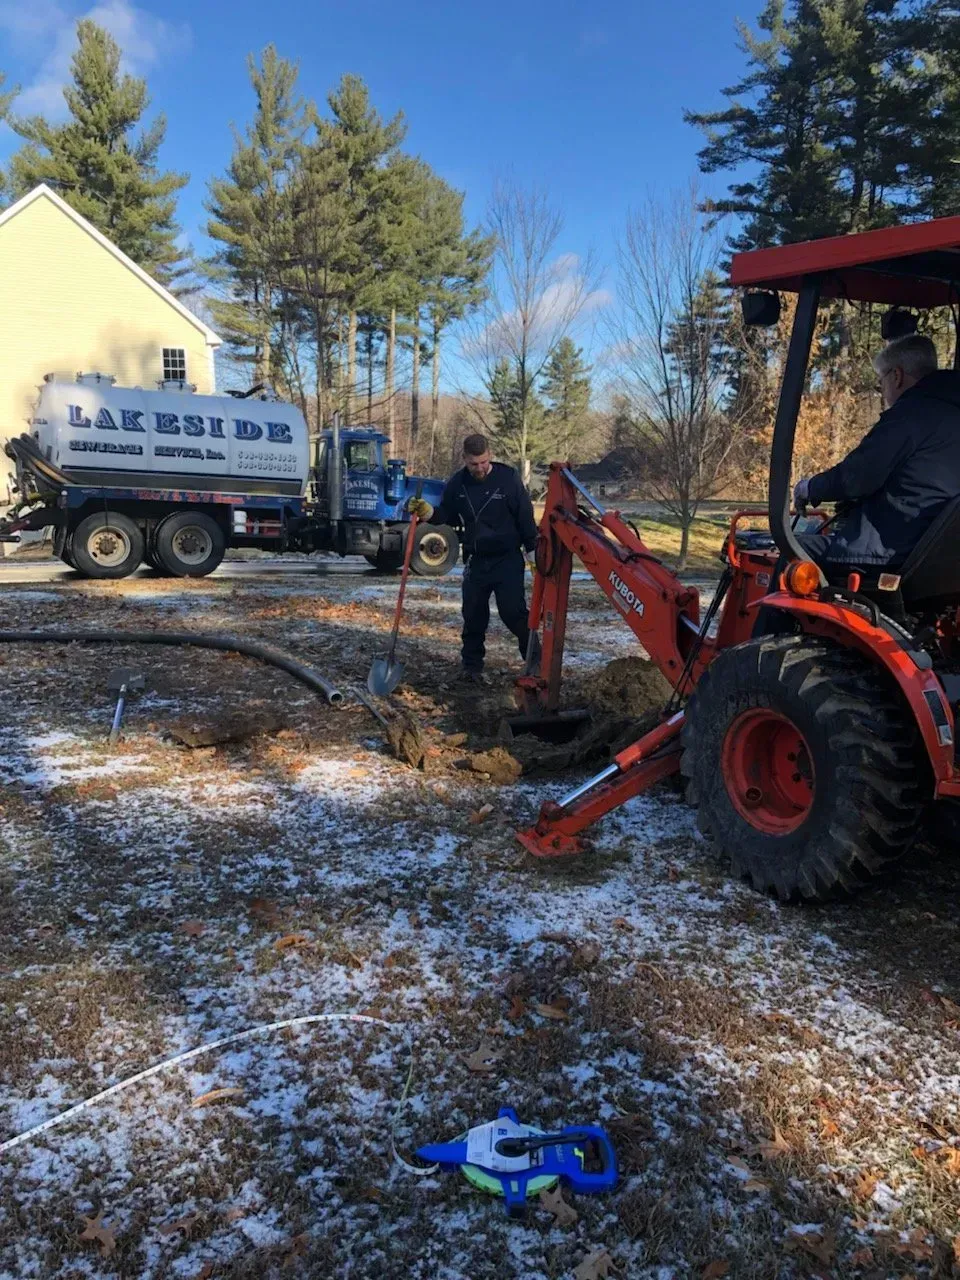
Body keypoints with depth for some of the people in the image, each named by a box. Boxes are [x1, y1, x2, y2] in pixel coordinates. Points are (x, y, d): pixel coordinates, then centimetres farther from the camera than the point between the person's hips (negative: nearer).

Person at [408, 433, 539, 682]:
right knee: (473, 615, 8)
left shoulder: (508, 478, -9)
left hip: (508, 559, -4)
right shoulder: (457, 483, 2)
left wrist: (532, 550, -6)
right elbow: (447, 515, 13)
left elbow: (525, 517, -5)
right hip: (475, 561, 4)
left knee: (512, 611, -10)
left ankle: (535, 660, 6)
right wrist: (427, 512, -7)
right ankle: (472, 666, 20)